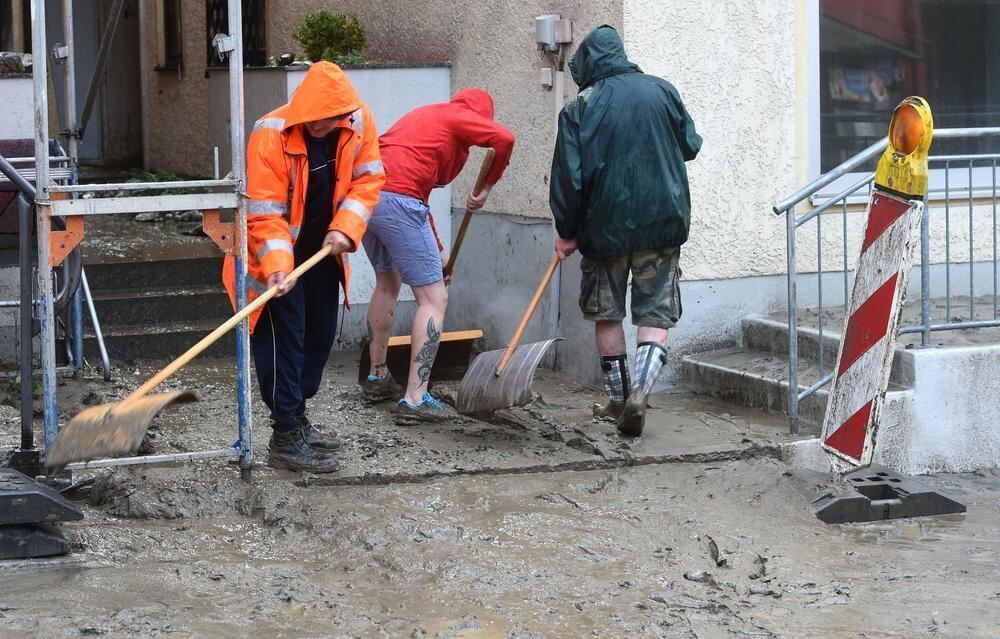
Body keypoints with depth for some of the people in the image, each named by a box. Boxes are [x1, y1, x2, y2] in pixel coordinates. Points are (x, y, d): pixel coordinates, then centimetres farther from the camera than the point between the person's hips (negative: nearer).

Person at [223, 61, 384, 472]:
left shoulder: (359, 122, -14)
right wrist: (276, 265, -40)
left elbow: (367, 180, -6)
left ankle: (296, 417, 32)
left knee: (320, 335, 15)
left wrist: (345, 229, -21)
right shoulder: (270, 136, -29)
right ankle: (285, 438, -4)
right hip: (279, 255, -6)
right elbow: (264, 213, -28)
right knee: (284, 338, -8)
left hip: (322, 250, 6)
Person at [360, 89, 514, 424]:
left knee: (387, 282, 30)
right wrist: (487, 186, 2)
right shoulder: (458, 117, 6)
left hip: (364, 195, 9)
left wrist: (436, 251, 37)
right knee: (433, 298, -3)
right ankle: (415, 399, -8)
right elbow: (504, 139, -14)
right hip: (397, 199, -9)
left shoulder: (425, 116, 31)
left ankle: (377, 377, 41)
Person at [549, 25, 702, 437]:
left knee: (607, 314, 15)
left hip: (605, 224, -1)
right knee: (656, 314, 4)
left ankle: (618, 398, 21)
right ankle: (640, 388, -18)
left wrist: (566, 231, 3)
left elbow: (568, 177, -8)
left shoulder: (579, 110, -6)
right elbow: (691, 147, 13)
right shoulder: (662, 91, 1)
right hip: (662, 222, 1)